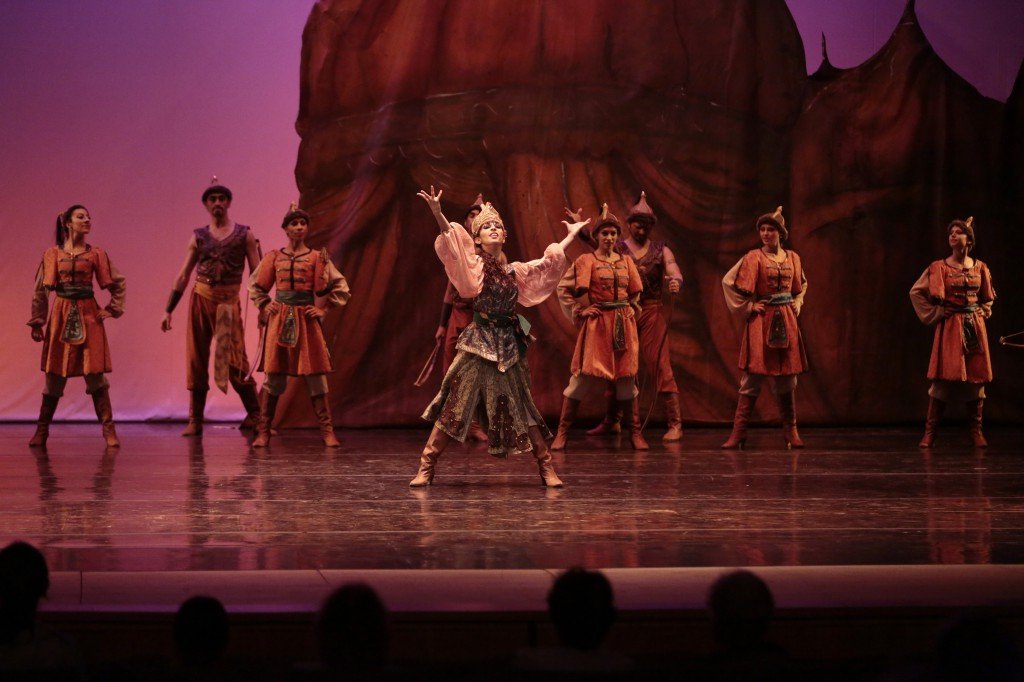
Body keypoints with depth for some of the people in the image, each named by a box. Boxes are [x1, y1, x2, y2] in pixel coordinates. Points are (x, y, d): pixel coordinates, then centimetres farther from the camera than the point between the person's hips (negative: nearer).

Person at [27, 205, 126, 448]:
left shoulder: (96, 254, 5)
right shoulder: (53, 254, 5)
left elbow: (118, 283, 11)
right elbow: (41, 290, 6)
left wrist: (112, 309, 2)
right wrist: (37, 321, 2)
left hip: (88, 316, 0)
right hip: (60, 316, 0)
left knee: (95, 374, -4)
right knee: (54, 375, 3)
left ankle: (109, 430, -1)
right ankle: (42, 431, 12)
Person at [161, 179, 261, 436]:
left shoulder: (244, 234, 4)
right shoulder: (198, 237, 9)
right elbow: (183, 276, 9)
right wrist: (168, 309, 5)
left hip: (228, 301, -2)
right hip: (200, 299, 2)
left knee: (234, 360, -7)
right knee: (196, 360, 2)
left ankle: (254, 413, 9)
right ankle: (195, 420, 8)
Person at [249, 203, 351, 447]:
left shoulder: (317, 258, 4)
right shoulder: (274, 257, 8)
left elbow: (341, 288, 5)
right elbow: (255, 286, 21)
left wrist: (322, 309, -2)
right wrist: (264, 307, 7)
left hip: (306, 321, -1)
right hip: (279, 321, 1)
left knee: (315, 375, -2)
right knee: (274, 376, 1)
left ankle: (327, 431, 0)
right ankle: (263, 432, 5)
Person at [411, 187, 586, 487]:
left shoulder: (516, 271, 11)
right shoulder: (474, 265, -1)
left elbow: (548, 262, 26)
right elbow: (452, 242, -19)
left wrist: (571, 235, 32)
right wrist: (438, 215, -34)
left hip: (508, 346, 3)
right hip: (478, 343, -3)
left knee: (521, 408, 8)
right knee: (454, 406, -5)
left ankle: (546, 468, 15)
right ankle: (426, 468, -1)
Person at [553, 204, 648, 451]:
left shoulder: (626, 261, 10)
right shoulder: (586, 261, -2)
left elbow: (635, 291, 23)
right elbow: (563, 289, -2)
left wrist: (631, 309, 11)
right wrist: (579, 311, -7)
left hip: (623, 324, 4)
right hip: (597, 323, -4)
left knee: (626, 375, 7)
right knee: (583, 375, -7)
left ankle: (635, 432, 12)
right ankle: (562, 432, -2)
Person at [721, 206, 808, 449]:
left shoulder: (792, 258, 10)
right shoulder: (754, 258, -4)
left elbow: (801, 286, 27)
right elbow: (729, 282, -8)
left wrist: (797, 303, 11)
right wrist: (747, 308, -9)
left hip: (786, 321, 4)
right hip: (761, 321, -4)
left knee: (787, 378, 7)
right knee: (752, 378, -8)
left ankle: (790, 431, 16)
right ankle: (738, 432, -6)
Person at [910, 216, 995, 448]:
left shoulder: (980, 268, 8)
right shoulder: (940, 267, -1)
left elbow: (988, 296, 24)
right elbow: (916, 292, 3)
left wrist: (985, 311, 8)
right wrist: (933, 313, -3)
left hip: (975, 328, 3)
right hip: (950, 328, -3)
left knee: (976, 377, 2)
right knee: (944, 378, -8)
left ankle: (976, 432, 9)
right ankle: (929, 433, -5)